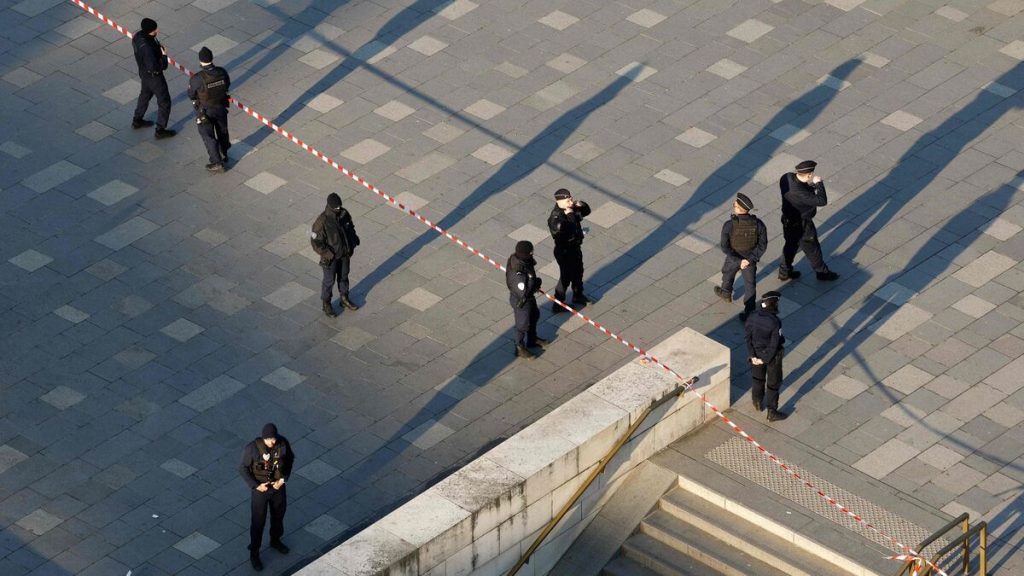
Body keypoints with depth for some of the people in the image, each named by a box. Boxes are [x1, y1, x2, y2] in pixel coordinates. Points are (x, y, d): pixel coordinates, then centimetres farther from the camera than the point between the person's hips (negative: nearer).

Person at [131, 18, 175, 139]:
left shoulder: (138, 36, -13)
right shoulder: (146, 47, -39)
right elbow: (154, 67, -36)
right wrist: (164, 56, -23)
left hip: (144, 73, 9)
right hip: (154, 76, -9)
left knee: (145, 94, 32)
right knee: (164, 102, 9)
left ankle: (137, 120, 49)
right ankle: (160, 130, 20)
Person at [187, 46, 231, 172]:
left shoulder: (197, 79, -31)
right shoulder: (222, 72, -20)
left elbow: (191, 95, -15)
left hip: (204, 111, -4)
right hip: (221, 107, 4)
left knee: (208, 136, 12)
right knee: (222, 130, 26)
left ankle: (217, 163, 17)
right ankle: (224, 154, 46)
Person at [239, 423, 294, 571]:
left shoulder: (283, 443, -18)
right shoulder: (252, 448, -28)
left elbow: (290, 459, 1)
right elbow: (243, 468, -15)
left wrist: (283, 479, -9)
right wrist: (255, 486, -19)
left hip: (278, 486, 4)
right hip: (260, 489, -4)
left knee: (278, 515, 25)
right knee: (258, 521, 8)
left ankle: (275, 541, 53)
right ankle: (254, 554, 27)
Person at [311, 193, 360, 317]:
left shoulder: (344, 214, -10)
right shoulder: (322, 221, -29)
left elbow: (350, 229, 9)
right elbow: (316, 242, -23)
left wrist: (352, 245, 2)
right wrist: (329, 255, -23)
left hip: (344, 253, 6)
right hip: (330, 257, -6)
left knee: (343, 276, 23)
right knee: (329, 281, 11)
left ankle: (344, 299, 44)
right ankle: (326, 304, 30)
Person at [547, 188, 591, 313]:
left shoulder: (571, 209, -7)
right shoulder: (556, 218, -32)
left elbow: (586, 212, 7)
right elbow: (569, 232, -43)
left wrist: (581, 205, -15)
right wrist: (570, 215, -37)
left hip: (575, 248, 9)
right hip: (564, 252, -9)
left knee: (578, 272, 26)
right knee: (565, 278, 6)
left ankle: (578, 296, 49)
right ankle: (557, 305, 22)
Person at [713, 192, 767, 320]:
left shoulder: (729, 225, -29)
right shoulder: (758, 224, -21)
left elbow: (724, 246, -24)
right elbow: (762, 245, -16)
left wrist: (738, 261, -18)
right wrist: (749, 259, -15)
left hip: (733, 258, -1)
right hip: (750, 259, 1)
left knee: (728, 274, 31)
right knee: (750, 285, 16)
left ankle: (726, 293, 58)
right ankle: (749, 312, 21)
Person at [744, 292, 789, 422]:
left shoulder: (752, 318, -15)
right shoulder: (775, 322, -30)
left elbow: (748, 338, -8)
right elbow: (774, 344, -24)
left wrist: (753, 356, -4)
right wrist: (765, 359, -12)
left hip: (757, 353, 5)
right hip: (772, 356, -5)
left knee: (758, 378, 27)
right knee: (773, 383, 13)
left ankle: (758, 403, 47)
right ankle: (772, 413, 23)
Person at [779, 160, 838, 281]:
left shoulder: (787, 177, -17)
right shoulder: (800, 192, -41)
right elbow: (822, 201, -39)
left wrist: (810, 186, -7)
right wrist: (819, 183, -28)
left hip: (788, 220, 8)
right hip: (801, 225, -8)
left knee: (791, 244, 29)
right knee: (812, 248, 16)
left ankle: (784, 271, 45)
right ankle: (822, 272, 38)